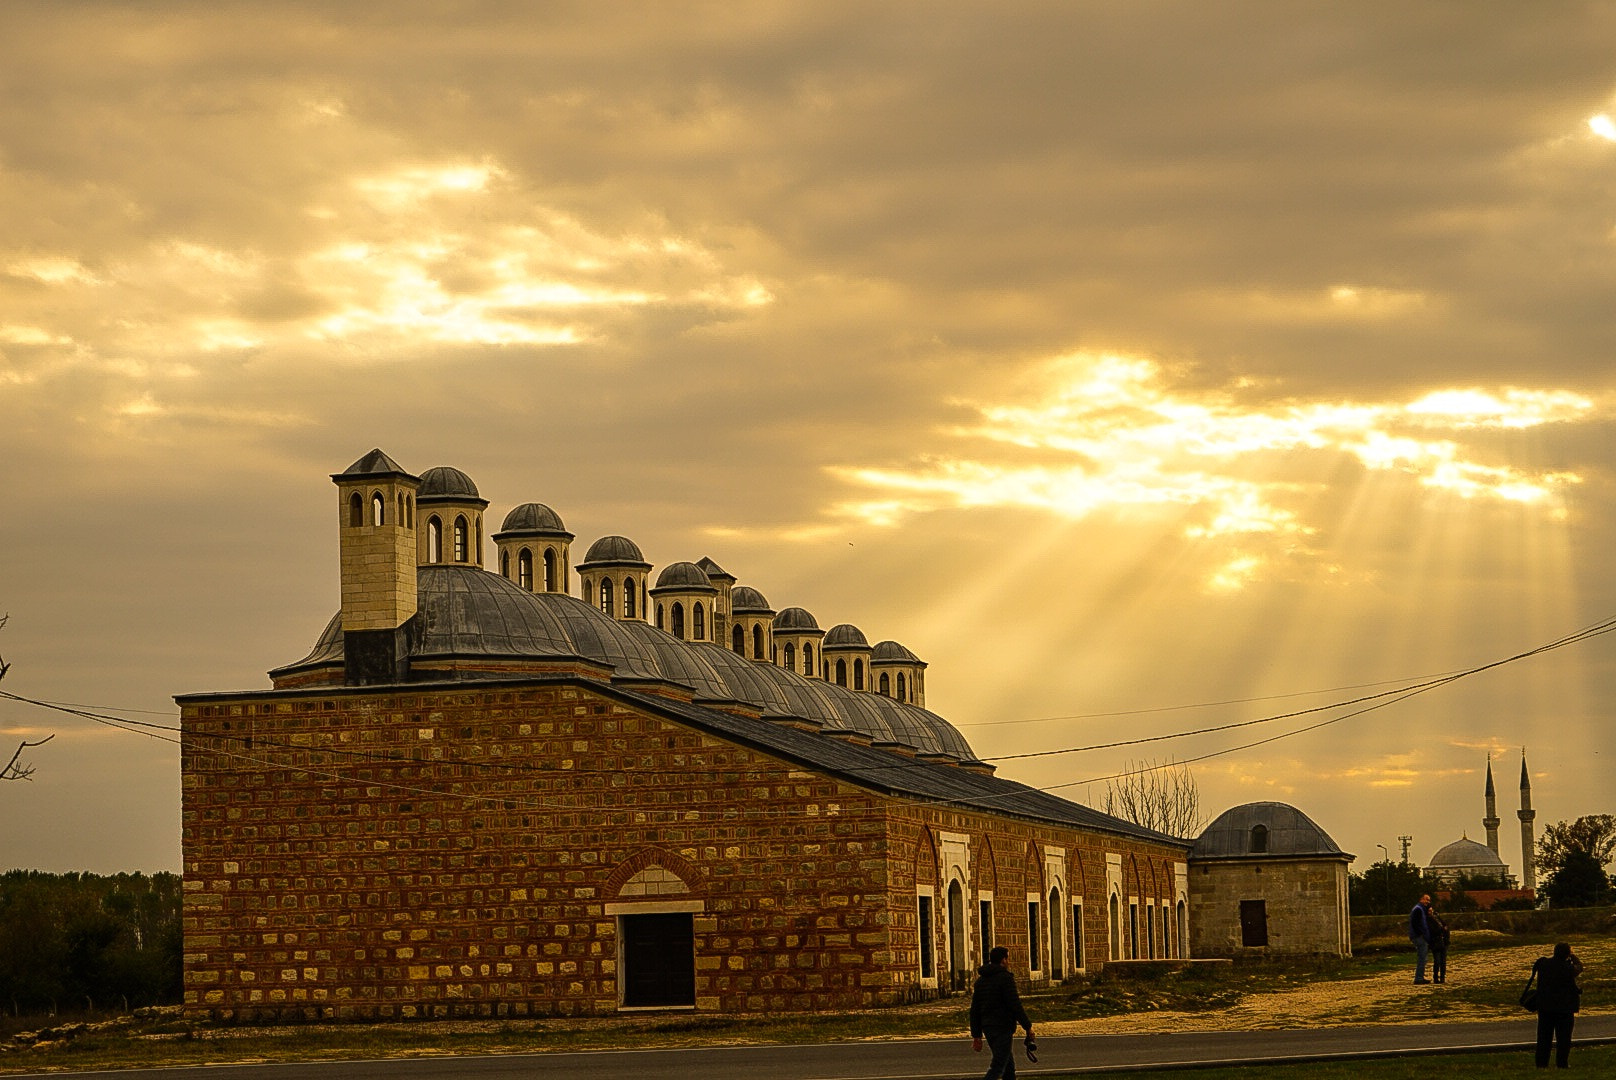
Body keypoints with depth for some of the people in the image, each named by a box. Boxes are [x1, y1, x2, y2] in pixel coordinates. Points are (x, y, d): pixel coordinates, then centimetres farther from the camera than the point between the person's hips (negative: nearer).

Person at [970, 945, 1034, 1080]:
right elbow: (1015, 1005, -16)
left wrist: (976, 1036, 16)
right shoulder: (1005, 978, -11)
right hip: (1003, 1028, -8)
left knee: (1009, 1065, 18)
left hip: (988, 1028, 8)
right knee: (997, 1068, -10)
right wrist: (1028, 1026, -7)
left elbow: (974, 1010, 13)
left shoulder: (981, 980, 13)